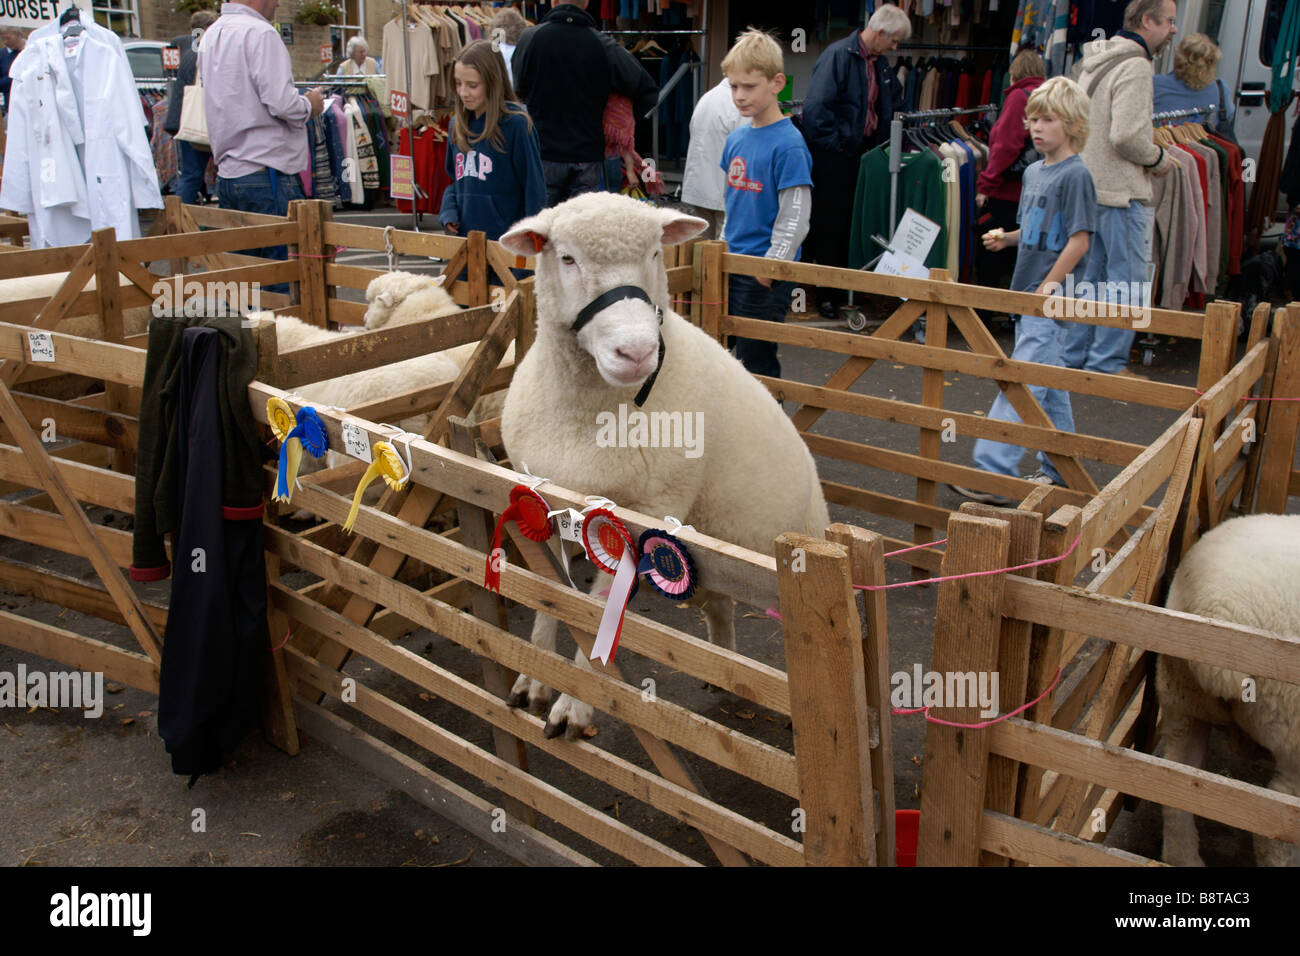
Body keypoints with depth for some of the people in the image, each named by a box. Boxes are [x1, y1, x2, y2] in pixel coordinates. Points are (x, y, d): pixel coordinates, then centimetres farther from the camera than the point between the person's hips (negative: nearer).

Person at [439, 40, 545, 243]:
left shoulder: (516, 124, -12)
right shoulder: (457, 125, 7)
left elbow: (534, 187, -10)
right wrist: (448, 213, 1)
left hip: (505, 240, -6)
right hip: (464, 238, 6)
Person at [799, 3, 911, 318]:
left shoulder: (881, 64, 11)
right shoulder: (837, 55, -15)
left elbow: (895, 104, 28)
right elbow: (816, 106, -22)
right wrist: (834, 144, -18)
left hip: (863, 154, 8)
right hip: (833, 158, -7)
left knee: (856, 225, 11)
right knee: (831, 225, 1)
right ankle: (827, 294, 11)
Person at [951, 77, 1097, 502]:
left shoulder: (1075, 174, -11)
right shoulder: (1034, 172, 13)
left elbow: (1079, 240, -14)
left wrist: (1048, 286, -17)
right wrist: (1006, 237, 4)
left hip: (1053, 298, -9)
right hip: (1027, 294, 9)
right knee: (1048, 381, 15)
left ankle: (992, 474, -16)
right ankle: (1059, 468, 26)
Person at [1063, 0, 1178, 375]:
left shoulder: (1094, 63, 15)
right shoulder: (1135, 66, -14)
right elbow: (1126, 135, -23)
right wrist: (1158, 158, -6)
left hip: (1088, 186, 10)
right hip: (1119, 191, -9)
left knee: (1091, 281, 15)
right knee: (1128, 287, -3)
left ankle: (1073, 358, 20)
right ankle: (1105, 365, -2)